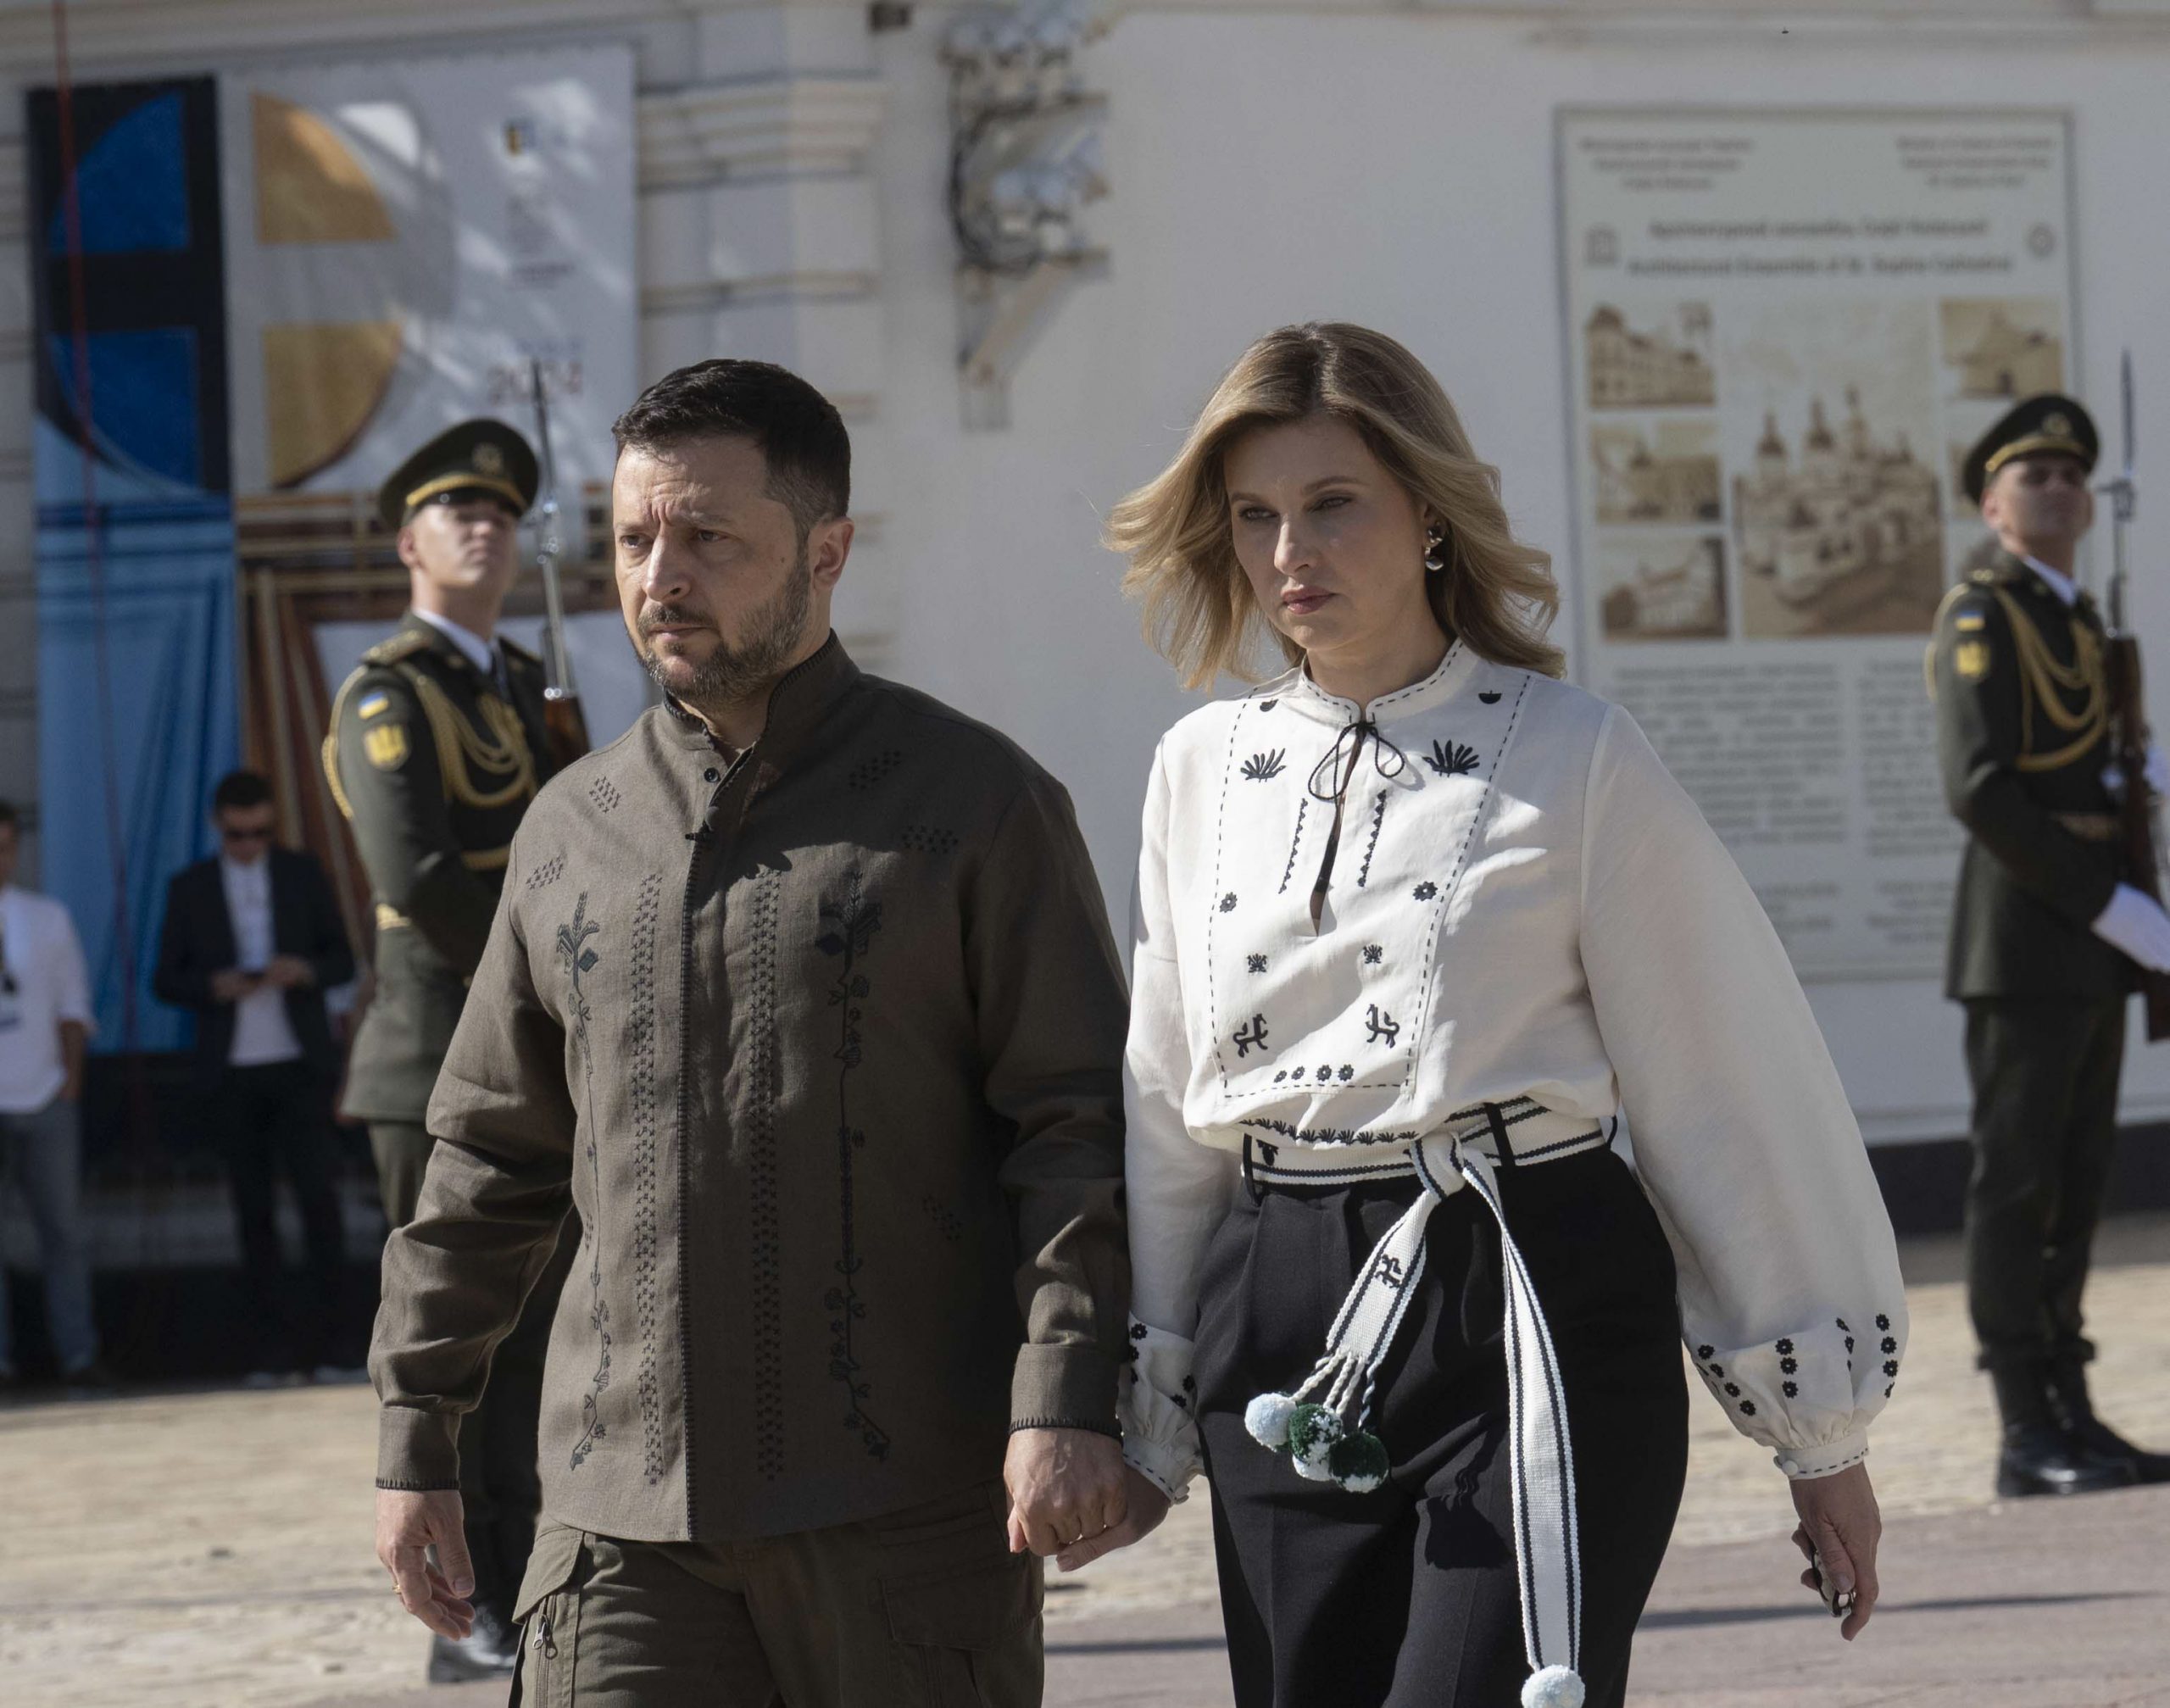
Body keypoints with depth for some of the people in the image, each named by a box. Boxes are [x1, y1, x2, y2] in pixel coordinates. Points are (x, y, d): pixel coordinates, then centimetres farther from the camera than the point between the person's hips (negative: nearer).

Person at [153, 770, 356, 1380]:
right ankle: (273, 1344, 6)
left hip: (299, 1062, -1)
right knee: (253, 1210, 3)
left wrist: (306, 970, -14)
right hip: (233, 1071, 1)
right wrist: (214, 986, -15)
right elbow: (166, 980, 5)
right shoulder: (190, 888, 6)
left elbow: (343, 960, 8)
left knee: (318, 1196, -9)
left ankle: (323, 1339, -6)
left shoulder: (302, 873, 7)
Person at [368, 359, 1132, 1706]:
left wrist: (1065, 1397, -15)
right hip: (626, 1512, 3)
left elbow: (1077, 1122, -4)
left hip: (907, 1512, -3)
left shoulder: (977, 802, 1)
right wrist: (416, 1434, 18)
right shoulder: (573, 827, 14)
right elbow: (491, 1155, 20)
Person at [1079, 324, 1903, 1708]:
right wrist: (1144, 1421, 18)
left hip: (1533, 1323, -5)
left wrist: (1821, 1431, 3)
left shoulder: (1574, 756, -3)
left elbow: (1731, 1091, 1)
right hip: (1285, 1353, 5)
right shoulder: (1203, 770, 10)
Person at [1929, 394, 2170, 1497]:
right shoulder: (1981, 618, -10)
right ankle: (2029, 1436, -5)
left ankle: (2070, 1418, 14)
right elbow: (1980, 789, -20)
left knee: (2075, 1185, 10)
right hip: (2023, 940, -9)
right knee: (2017, 1183, -6)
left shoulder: (2073, 620, 19)